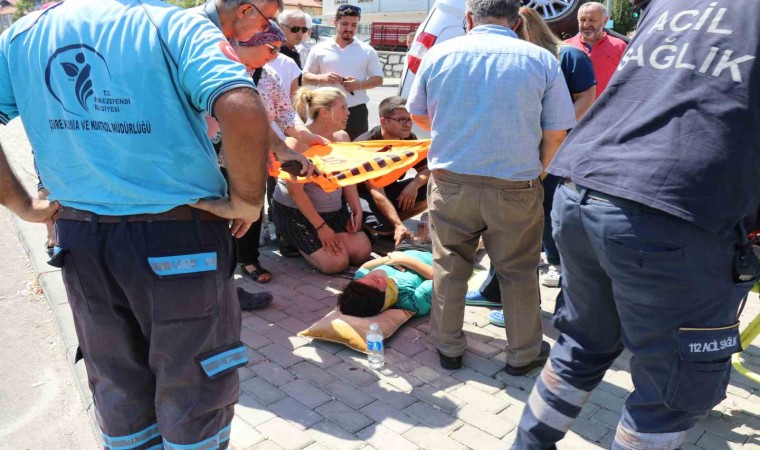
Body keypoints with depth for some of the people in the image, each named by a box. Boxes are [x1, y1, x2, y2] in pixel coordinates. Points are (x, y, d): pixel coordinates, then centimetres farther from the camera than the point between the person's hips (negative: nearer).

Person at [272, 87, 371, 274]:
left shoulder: (342, 137, 2)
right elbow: (295, 190, -22)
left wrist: (357, 211, -4)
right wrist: (321, 227, -22)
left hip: (333, 210, 7)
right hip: (295, 211, -7)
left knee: (362, 252, -4)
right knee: (337, 263, -15)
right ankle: (292, 240, 10)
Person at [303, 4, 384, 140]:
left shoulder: (367, 51, 5)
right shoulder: (319, 49, 5)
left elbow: (378, 78, 7)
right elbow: (305, 77, 9)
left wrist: (360, 84, -13)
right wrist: (322, 78, -12)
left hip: (357, 111, 0)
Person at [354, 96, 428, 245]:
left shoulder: (409, 139, -10)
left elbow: (427, 169, -1)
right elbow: (376, 193, -37)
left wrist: (415, 184, -25)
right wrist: (398, 225, -48)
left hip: (389, 190, 6)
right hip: (360, 194, -6)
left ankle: (388, 224, -6)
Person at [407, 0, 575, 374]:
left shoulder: (439, 54, 1)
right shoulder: (542, 60, -2)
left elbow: (417, 114, 14)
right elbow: (556, 133, 0)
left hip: (451, 181, 1)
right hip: (516, 187, -1)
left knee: (449, 268, 16)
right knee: (518, 273, 14)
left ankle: (448, 347, 28)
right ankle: (523, 354, 28)